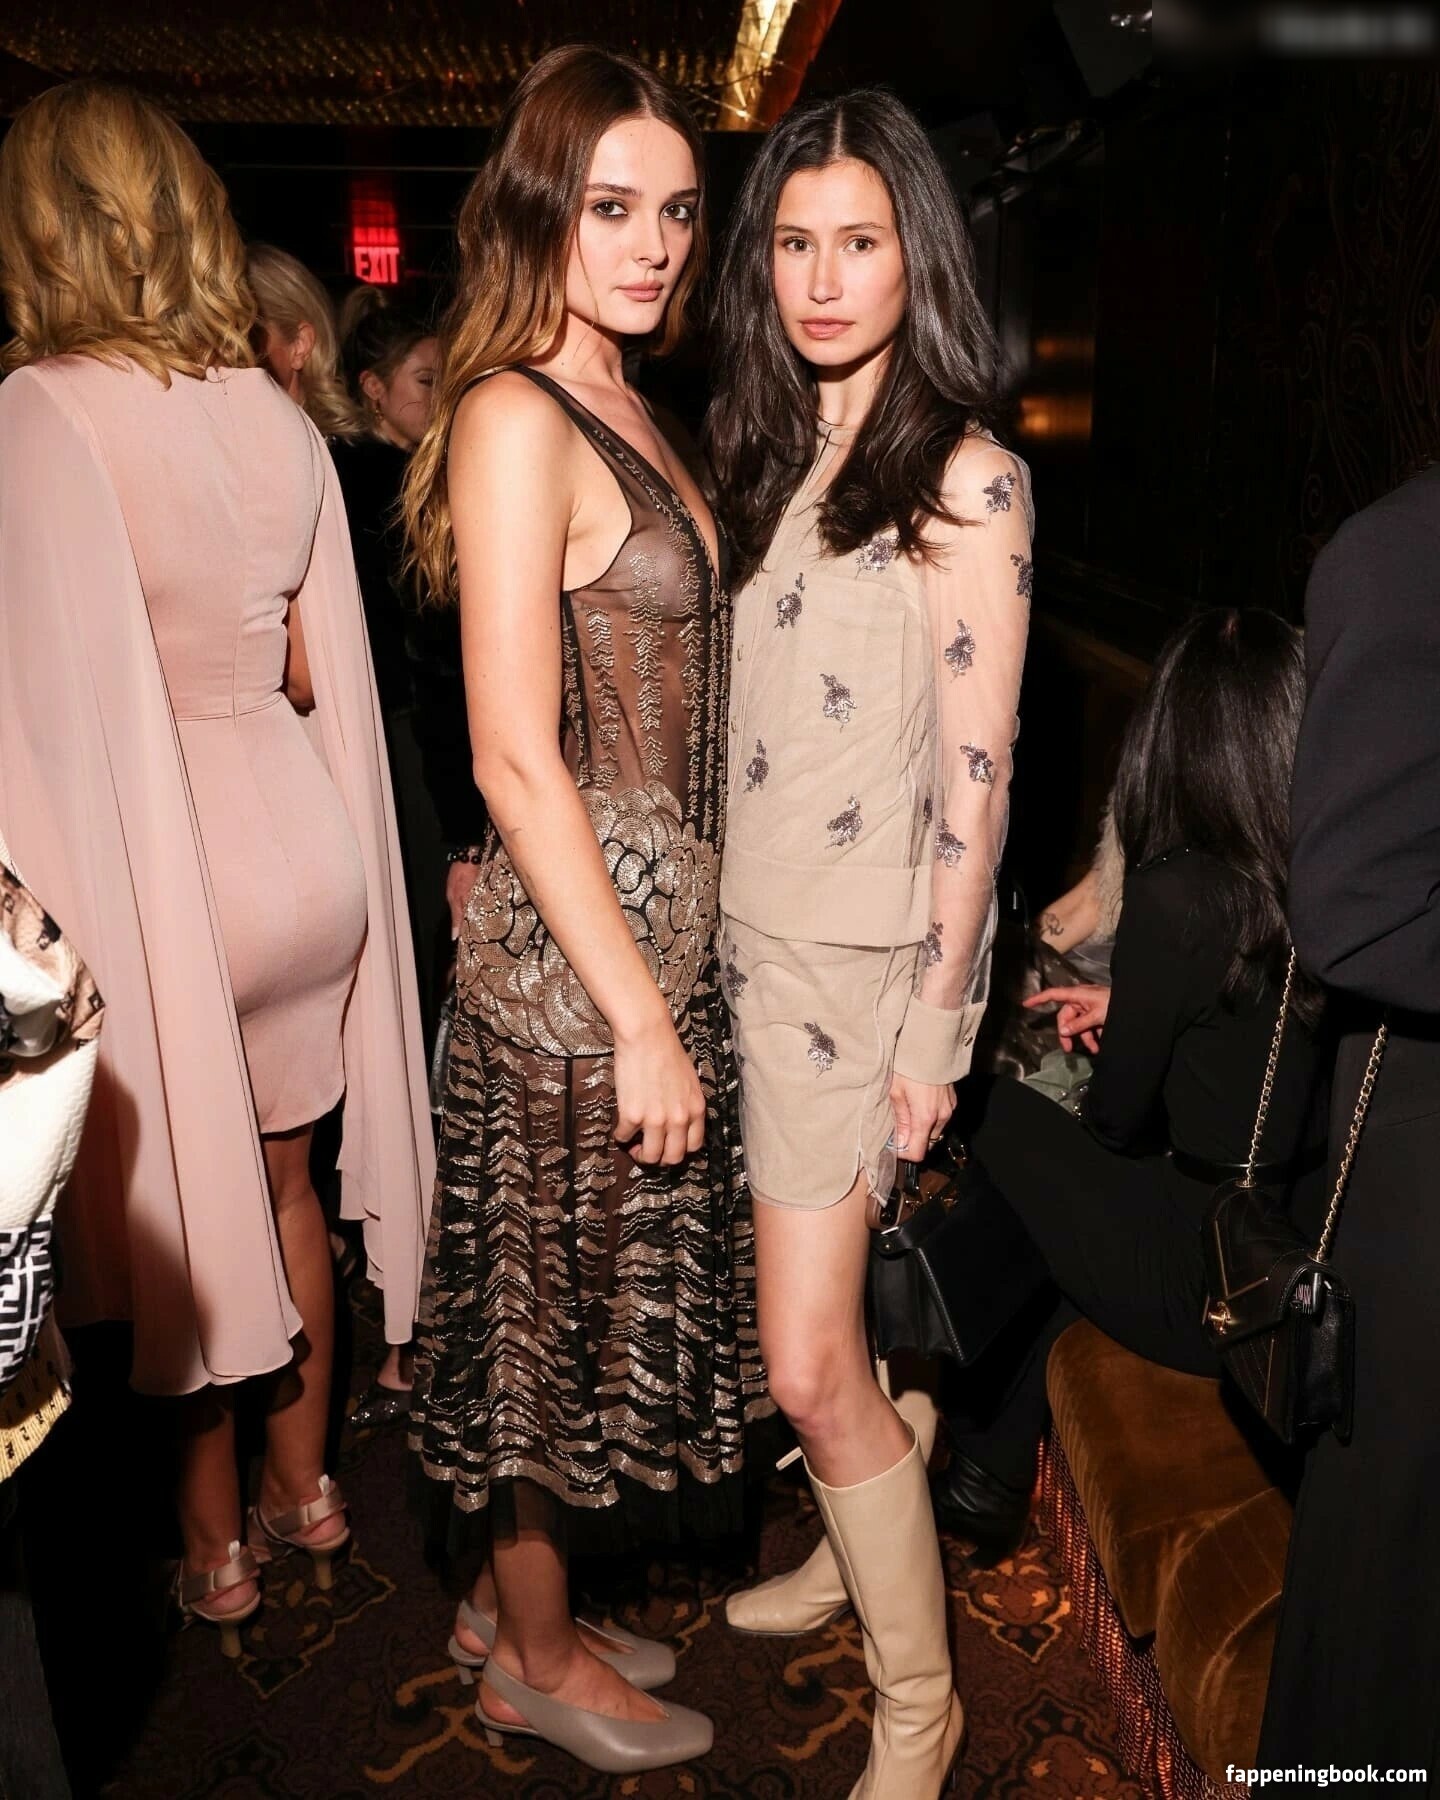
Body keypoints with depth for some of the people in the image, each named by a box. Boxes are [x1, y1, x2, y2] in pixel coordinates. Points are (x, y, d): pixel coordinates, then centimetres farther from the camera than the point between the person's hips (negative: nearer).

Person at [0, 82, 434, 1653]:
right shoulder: (279, 417, 2)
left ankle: (213, 1541, 32)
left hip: (160, 862, -5)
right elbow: (313, 666, 7)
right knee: (280, 1178, 20)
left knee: (177, 1206, 13)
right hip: (303, 838, 5)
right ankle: (304, 1485, 38)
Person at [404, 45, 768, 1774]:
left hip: (648, 930, 9)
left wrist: (663, 990, 15)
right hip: (576, 954, -9)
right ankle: (536, 1660, 33)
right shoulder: (515, 419, -16)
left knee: (589, 1297, 20)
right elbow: (517, 759, -21)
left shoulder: (624, 410, 13)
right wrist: (644, 1017, -18)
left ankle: (516, 1596, 41)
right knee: (557, 1305, 9)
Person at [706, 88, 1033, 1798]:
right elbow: (726, 710, 12)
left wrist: (932, 1028, -11)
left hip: (862, 952, -6)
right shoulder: (762, 447, 11)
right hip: (738, 928, 6)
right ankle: (863, 1542, 44)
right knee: (821, 1321, 17)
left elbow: (975, 772, -11)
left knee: (808, 1366, -3)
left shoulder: (965, 478, -9)